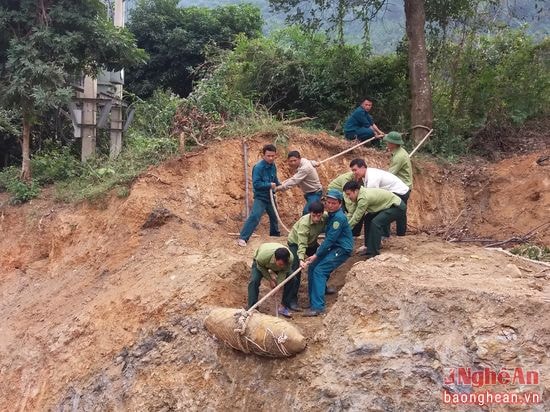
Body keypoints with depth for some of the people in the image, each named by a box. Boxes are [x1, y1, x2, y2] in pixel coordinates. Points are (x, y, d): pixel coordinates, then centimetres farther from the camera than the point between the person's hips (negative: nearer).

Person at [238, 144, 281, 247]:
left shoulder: (273, 166, -1)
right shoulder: (258, 167, -23)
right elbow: (256, 184, -26)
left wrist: (279, 185, 3)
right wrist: (269, 185, -24)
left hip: (270, 196, 8)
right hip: (260, 197, -7)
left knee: (274, 216, 24)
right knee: (255, 216, -23)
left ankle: (275, 233, 51)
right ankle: (242, 238, -23)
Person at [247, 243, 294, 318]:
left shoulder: (290, 259, -39)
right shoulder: (263, 255, -45)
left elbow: (283, 272, -21)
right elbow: (260, 266, -22)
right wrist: (270, 279, -19)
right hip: (260, 262, -2)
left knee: (291, 279, -13)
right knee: (254, 281, -24)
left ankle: (284, 307, 1)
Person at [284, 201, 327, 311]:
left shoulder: (325, 217, -23)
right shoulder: (304, 223, -38)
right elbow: (302, 244, -42)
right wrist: (301, 259, -54)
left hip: (311, 242, 6)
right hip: (295, 242, -6)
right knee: (296, 270, -18)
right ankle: (290, 300, -15)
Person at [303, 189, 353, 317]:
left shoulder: (339, 218, -20)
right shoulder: (331, 215, 11)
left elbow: (330, 239, -22)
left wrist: (316, 255, -20)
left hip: (342, 250, -10)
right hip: (333, 248, 10)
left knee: (319, 270, -19)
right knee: (312, 267, 5)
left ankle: (318, 307, -21)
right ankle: (313, 300, 16)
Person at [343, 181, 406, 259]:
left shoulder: (364, 197, -28)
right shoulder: (362, 193, 1)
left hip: (398, 207, -10)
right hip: (389, 206, 10)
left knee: (376, 222, -24)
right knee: (368, 220, 6)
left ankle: (374, 252, -15)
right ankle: (370, 249, 12)